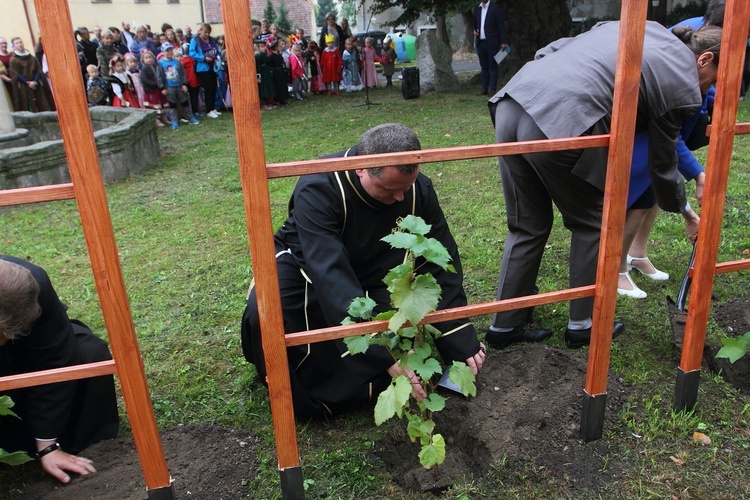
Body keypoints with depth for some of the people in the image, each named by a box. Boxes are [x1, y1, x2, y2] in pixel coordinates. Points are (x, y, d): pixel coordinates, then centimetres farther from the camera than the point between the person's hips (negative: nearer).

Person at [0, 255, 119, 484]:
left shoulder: (34, 283, -37)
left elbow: (52, 363, -28)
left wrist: (48, 445, -22)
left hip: (31, 352, 1)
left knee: (91, 354, -25)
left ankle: (77, 442, -4)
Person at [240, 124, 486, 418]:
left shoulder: (419, 190, -19)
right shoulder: (317, 189, -34)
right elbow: (330, 274, -43)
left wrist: (462, 340, -18)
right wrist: (386, 352, -50)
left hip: (371, 273, 4)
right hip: (307, 265, -3)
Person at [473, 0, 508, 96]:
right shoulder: (477, 9, 13)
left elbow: (501, 25, -6)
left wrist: (503, 41, -12)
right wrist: (474, 30, 1)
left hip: (492, 43, -6)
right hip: (480, 43, 6)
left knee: (493, 66, -3)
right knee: (484, 67, 9)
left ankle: (493, 89, -2)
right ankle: (484, 89, 13)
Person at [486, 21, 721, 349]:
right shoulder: (682, 86, 6)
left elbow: (551, 49, 27)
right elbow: (662, 164, 15)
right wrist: (688, 214, 32)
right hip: (558, 124, -7)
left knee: (528, 226, 18)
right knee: (594, 224, 15)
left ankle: (504, 326, 27)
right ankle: (583, 325, 28)